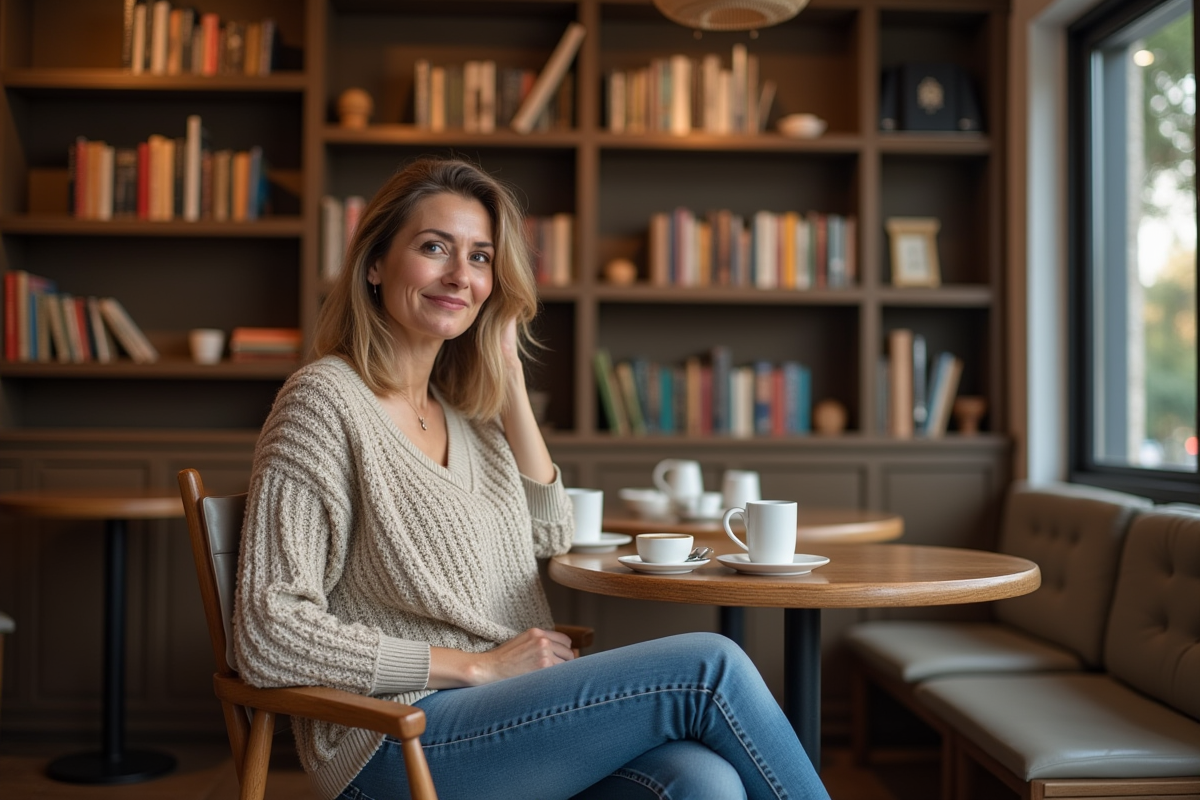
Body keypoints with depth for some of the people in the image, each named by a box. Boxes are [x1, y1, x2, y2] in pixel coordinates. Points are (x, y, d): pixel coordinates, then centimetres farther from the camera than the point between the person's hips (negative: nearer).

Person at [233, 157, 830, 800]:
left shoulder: (458, 406, 15)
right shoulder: (324, 402, -9)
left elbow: (548, 536, 19)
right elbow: (268, 637, -14)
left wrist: (508, 371, 10)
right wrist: (479, 666, -14)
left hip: (509, 712, 7)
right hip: (397, 747, -6)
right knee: (707, 667, -19)